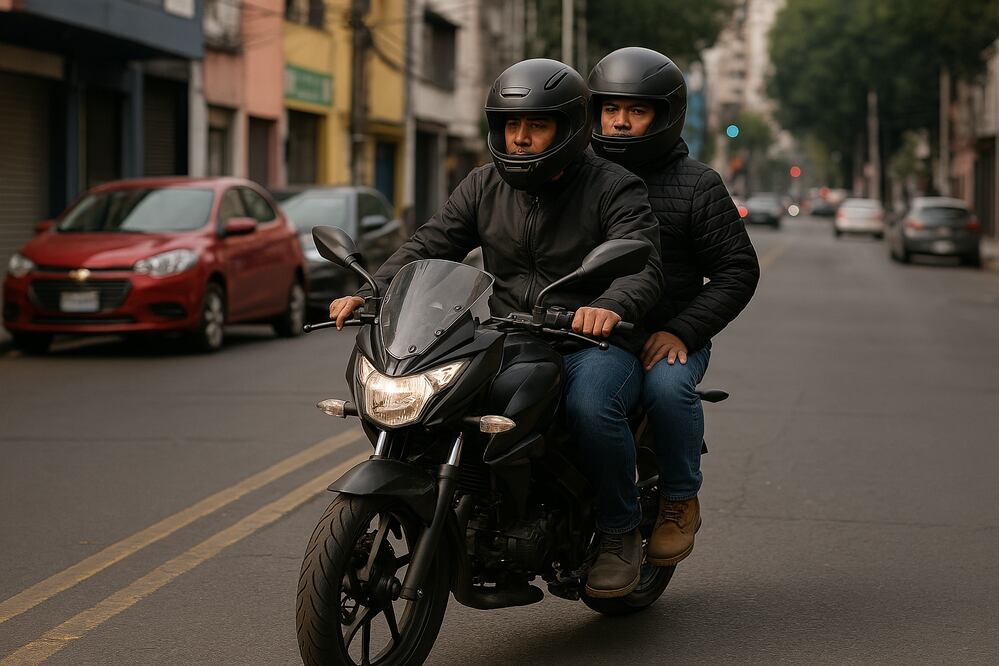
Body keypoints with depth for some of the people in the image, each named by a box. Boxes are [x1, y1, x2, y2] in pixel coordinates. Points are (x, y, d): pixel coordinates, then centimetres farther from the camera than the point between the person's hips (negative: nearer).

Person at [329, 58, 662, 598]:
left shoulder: (615, 189, -5)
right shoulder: (485, 187, 10)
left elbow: (642, 267, -20)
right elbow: (429, 245, 3)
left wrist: (610, 308, -44)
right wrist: (371, 293, -16)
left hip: (595, 342, -4)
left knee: (591, 406, -37)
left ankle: (620, 533, -11)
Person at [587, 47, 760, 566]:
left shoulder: (696, 186, 4)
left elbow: (738, 270, 0)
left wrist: (682, 330, -14)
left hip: (668, 339, -3)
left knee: (666, 386, -36)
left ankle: (680, 501, -10)